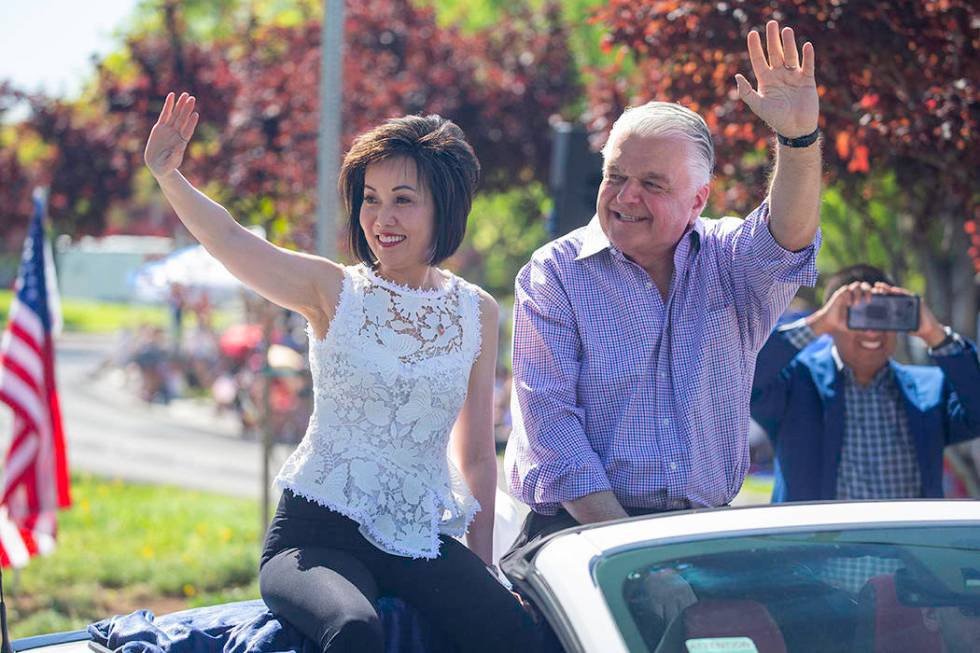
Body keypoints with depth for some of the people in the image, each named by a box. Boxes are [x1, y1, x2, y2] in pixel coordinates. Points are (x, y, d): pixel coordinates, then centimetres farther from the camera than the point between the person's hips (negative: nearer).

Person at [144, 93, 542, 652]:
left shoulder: (477, 313, 9)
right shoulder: (334, 292, 2)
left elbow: (477, 455, 14)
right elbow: (229, 240, -15)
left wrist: (484, 570, 11)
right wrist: (168, 176, -29)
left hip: (421, 539, 2)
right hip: (319, 535, -2)